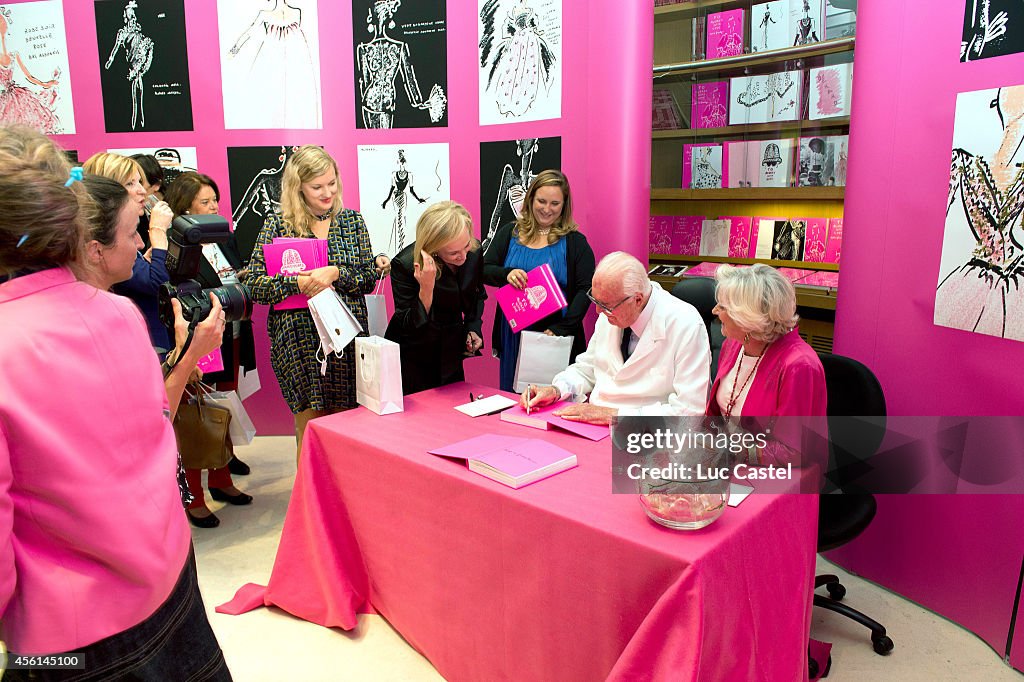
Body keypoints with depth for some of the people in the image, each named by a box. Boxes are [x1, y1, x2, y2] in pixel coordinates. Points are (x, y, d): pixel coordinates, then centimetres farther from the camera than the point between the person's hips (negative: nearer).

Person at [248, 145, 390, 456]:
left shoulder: (352, 220, 9)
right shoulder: (277, 224, 1)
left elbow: (368, 280, 3)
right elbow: (254, 285, -4)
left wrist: (335, 273, -14)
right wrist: (297, 283, -18)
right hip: (300, 339, -2)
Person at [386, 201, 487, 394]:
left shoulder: (474, 251, -10)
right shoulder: (405, 264, -25)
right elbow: (408, 325, -22)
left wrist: (473, 328, -3)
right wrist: (426, 289, -36)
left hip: (450, 354, 5)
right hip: (412, 359, -4)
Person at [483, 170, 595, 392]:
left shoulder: (574, 242, 1)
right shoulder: (509, 234, 8)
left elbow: (586, 289, -7)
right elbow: (484, 271, 5)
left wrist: (561, 329, -17)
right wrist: (506, 274, -18)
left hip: (555, 336, -2)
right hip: (513, 335, 2)